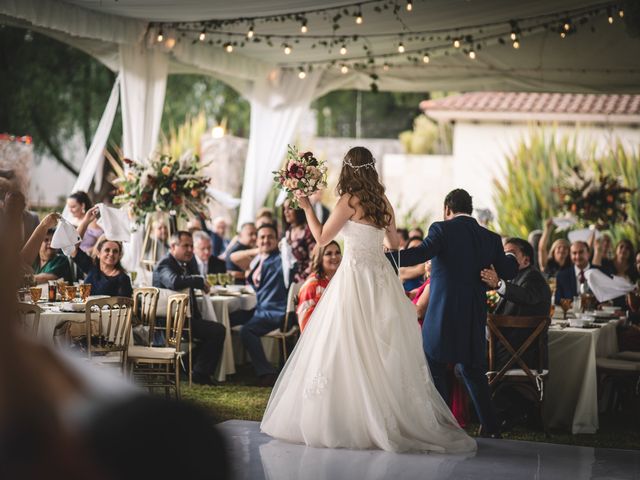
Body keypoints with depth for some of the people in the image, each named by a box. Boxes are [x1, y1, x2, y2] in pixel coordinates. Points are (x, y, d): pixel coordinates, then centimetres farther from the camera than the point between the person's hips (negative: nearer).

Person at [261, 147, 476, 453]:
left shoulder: (350, 201, -10)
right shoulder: (382, 202, 9)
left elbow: (322, 237, -4)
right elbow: (393, 243, 20)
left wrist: (306, 207, 6)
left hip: (355, 275, -7)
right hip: (381, 276, 7)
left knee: (349, 349, -2)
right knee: (382, 348, 9)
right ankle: (392, 416, 9)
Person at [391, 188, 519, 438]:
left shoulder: (442, 229, -6)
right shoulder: (491, 238, 9)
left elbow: (420, 253, -21)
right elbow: (507, 272, 14)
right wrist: (511, 257, 35)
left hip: (443, 312, -5)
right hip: (475, 316, 5)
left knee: (434, 365, 7)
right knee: (471, 368, 17)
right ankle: (490, 426, 17)